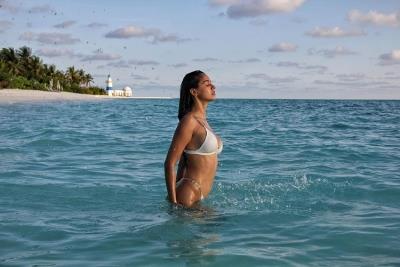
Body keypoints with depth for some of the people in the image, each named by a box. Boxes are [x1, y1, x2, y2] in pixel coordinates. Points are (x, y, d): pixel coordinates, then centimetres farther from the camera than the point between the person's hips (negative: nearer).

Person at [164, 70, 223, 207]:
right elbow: (169, 164, -16)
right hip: (188, 196, -9)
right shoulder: (189, 121, -14)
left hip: (199, 197, 9)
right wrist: (173, 202, -18)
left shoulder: (202, 120, 13)